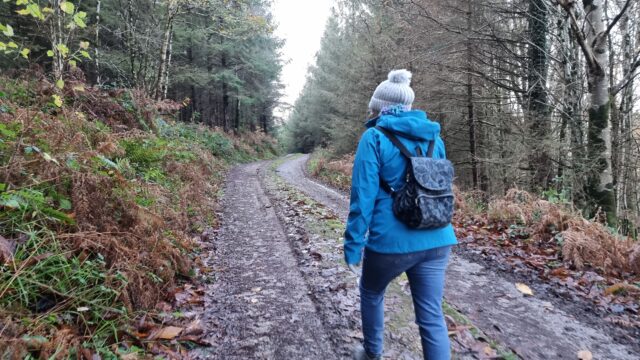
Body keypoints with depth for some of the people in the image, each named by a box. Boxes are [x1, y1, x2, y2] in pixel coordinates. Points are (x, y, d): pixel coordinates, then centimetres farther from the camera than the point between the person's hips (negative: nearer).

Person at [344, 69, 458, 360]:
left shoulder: (375, 138, -8)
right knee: (432, 317, 11)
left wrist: (353, 244, -7)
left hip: (391, 241, -4)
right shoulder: (434, 137, 10)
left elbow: (363, 196, -13)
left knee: (371, 294, 25)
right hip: (436, 240, 5)